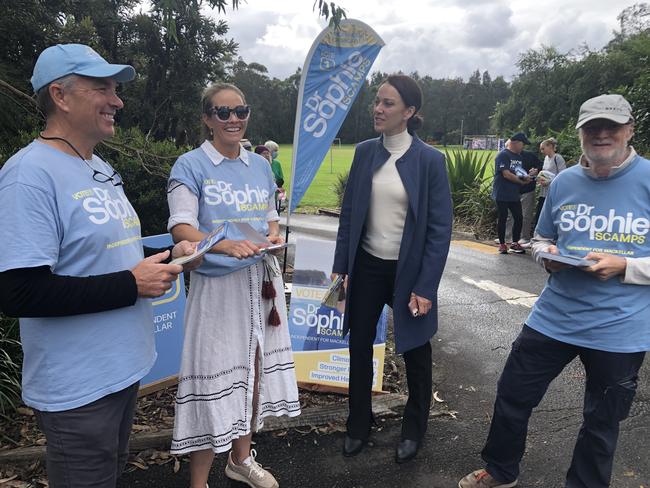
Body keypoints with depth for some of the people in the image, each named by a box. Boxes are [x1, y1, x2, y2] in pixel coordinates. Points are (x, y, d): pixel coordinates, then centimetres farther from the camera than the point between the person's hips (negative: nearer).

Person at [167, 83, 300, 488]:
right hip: (217, 284, -5)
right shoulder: (190, 166, -6)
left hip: (261, 281, 6)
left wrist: (274, 236, -5)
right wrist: (226, 245, -33)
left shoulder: (260, 164, 11)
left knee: (253, 368, 14)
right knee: (216, 376, -2)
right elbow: (181, 229, -15)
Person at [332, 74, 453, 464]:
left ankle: (414, 431, 38)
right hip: (366, 266, 3)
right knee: (360, 347, 13)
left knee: (416, 353, 14)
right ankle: (359, 426, 34)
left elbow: (440, 229, -11)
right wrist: (340, 267, 3)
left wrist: (425, 288, -14)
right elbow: (349, 213, 5)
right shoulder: (365, 152, 1)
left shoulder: (430, 160, -11)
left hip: (408, 271, -3)